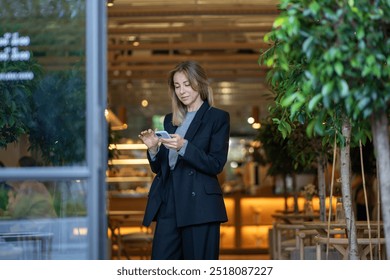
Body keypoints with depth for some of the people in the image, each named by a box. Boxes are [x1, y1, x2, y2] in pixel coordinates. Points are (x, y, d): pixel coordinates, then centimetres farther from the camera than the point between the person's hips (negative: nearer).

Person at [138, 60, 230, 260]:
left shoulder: (217, 118, 2)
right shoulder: (170, 120, 18)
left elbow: (216, 165, -8)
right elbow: (159, 168, 17)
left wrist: (184, 146, -20)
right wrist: (153, 148, -3)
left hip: (200, 207, -5)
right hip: (168, 205, 5)